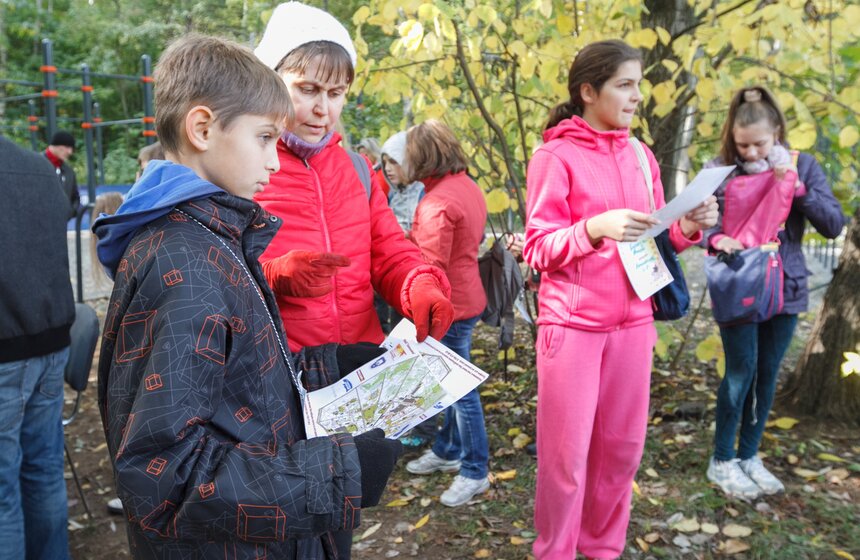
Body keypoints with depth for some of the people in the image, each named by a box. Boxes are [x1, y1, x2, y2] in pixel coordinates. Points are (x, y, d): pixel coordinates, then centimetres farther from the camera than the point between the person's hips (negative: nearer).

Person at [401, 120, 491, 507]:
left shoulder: (437, 202, -22)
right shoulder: (469, 187, 6)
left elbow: (431, 265, -23)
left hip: (450, 305, -10)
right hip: (467, 296, 10)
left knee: (460, 388, 1)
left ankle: (475, 472, 13)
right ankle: (447, 451, 35)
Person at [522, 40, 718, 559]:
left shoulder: (641, 156, 10)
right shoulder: (555, 156, -7)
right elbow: (538, 249, -9)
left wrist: (689, 228, -6)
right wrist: (594, 228, -25)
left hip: (632, 321, 5)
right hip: (572, 322, -5)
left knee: (623, 445, 11)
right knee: (566, 452, 2)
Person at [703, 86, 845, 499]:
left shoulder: (802, 166, 0)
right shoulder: (720, 169, -6)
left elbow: (834, 225, -5)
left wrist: (796, 186, -18)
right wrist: (716, 238, -28)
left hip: (785, 288, 3)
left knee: (767, 374, 10)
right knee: (741, 371, -3)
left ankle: (749, 456, 26)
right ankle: (722, 461, 13)